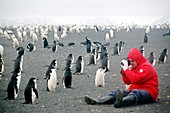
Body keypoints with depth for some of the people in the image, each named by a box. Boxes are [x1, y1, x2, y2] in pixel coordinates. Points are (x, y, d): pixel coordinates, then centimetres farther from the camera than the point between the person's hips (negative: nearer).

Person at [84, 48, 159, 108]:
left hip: (148, 93, -9)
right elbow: (127, 82, 17)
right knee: (117, 92, -8)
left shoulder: (146, 66, -10)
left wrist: (127, 69, -16)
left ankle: (120, 102, -74)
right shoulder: (134, 67, 17)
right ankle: (97, 101, -31)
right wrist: (124, 69, 3)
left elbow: (136, 79, -24)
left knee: (135, 93, -40)